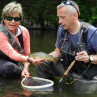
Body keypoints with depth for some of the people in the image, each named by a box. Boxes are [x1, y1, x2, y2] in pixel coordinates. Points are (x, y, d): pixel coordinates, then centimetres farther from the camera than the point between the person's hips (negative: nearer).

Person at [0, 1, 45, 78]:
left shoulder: (24, 31, -10)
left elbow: (26, 54, -5)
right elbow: (12, 54, -39)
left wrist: (25, 68, -24)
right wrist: (29, 59, -54)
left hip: (13, 62, 7)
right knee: (9, 68, -36)